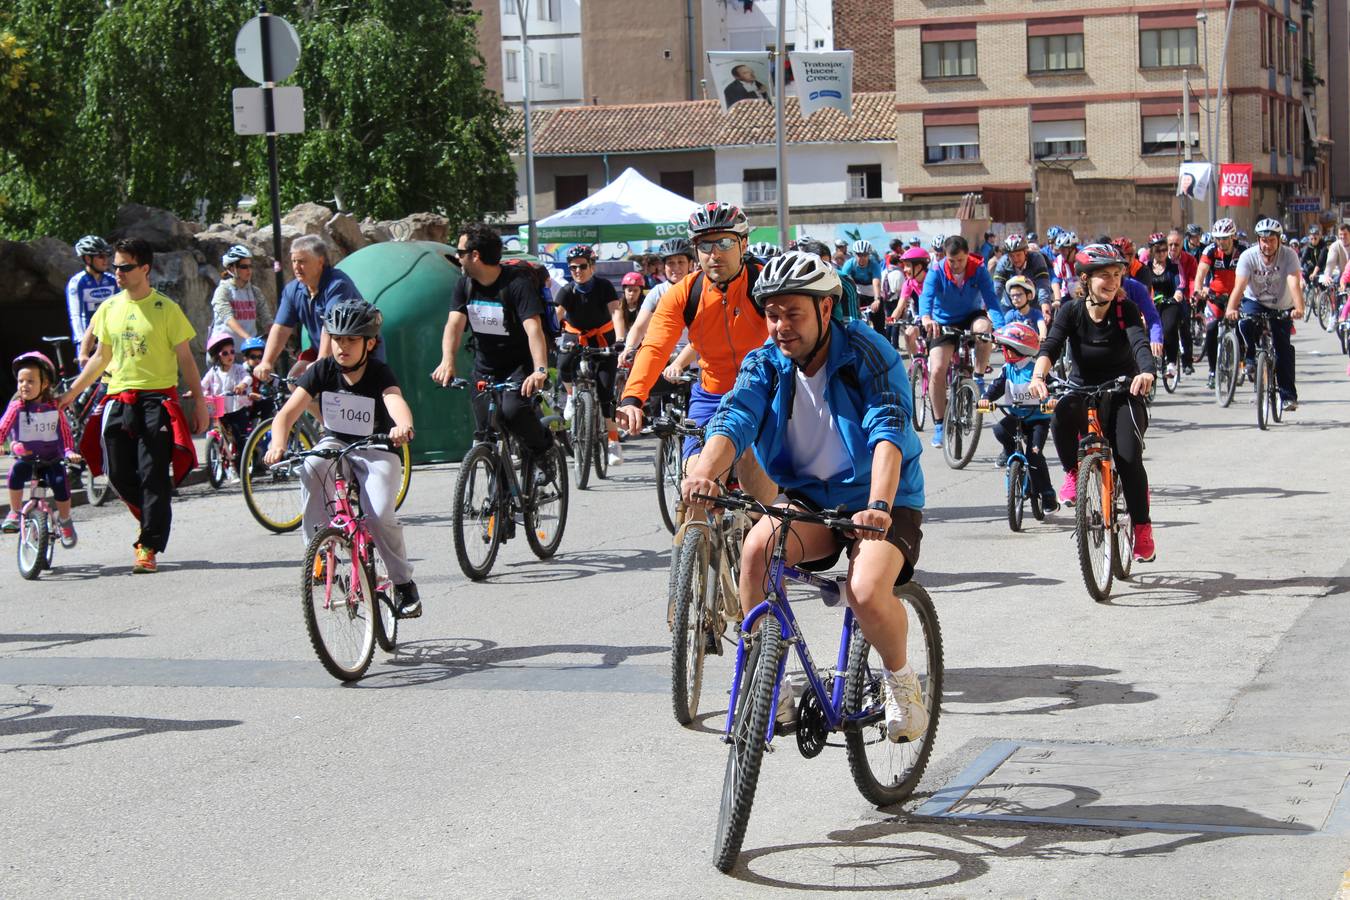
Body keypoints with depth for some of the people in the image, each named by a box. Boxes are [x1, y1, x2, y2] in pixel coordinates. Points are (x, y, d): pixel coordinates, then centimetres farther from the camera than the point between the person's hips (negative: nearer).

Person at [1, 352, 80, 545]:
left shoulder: (54, 406, -1)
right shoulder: (17, 407, -5)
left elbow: (64, 432, 2)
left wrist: (69, 451, -13)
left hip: (51, 459, 0)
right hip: (25, 458, 0)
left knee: (60, 482, -24)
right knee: (16, 471, -32)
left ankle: (65, 520, 3)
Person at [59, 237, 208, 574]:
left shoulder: (166, 309, -3)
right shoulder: (109, 309, 10)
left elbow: (185, 359, 1)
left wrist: (199, 402, -2)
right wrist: (72, 392, 21)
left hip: (157, 400, -5)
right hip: (119, 400, 5)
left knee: (153, 476, -7)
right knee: (119, 474, 4)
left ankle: (149, 547, -4)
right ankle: (153, 521, 29)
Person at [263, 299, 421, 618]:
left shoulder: (380, 373, -17)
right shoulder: (322, 370, -10)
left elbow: (396, 401, -40)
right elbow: (287, 412, -18)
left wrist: (403, 426, -64)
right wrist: (278, 444, -39)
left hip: (376, 451, -2)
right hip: (335, 444, 2)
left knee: (379, 515, -26)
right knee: (312, 466, -34)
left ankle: (404, 583, -2)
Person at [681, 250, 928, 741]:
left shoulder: (869, 355, -17)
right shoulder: (765, 364, -4)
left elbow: (889, 431, -31)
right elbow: (735, 419, -21)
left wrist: (878, 505, -48)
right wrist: (705, 471, -44)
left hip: (879, 501, -4)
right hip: (809, 498, 4)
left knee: (867, 593, -31)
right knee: (757, 546, -28)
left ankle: (900, 677, 2)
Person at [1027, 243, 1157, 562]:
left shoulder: (1126, 310, -11)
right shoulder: (1072, 311, -8)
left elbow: (1140, 342, -28)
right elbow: (1051, 345, -22)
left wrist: (1146, 372, -51)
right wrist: (1039, 375, -44)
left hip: (1122, 394, 0)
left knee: (1129, 456, -21)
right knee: (1062, 416, -35)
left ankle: (1142, 527, -1)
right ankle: (1073, 472, -7)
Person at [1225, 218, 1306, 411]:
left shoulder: (1289, 255, -21)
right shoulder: (1248, 256, -20)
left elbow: (1294, 283, -34)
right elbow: (1239, 285, -31)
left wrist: (1299, 308, -51)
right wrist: (1231, 309, -48)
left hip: (1282, 307, 0)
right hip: (1255, 301, 0)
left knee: (1284, 348, -10)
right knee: (1245, 323, -33)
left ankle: (1289, 396, 0)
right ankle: (1251, 359, -8)